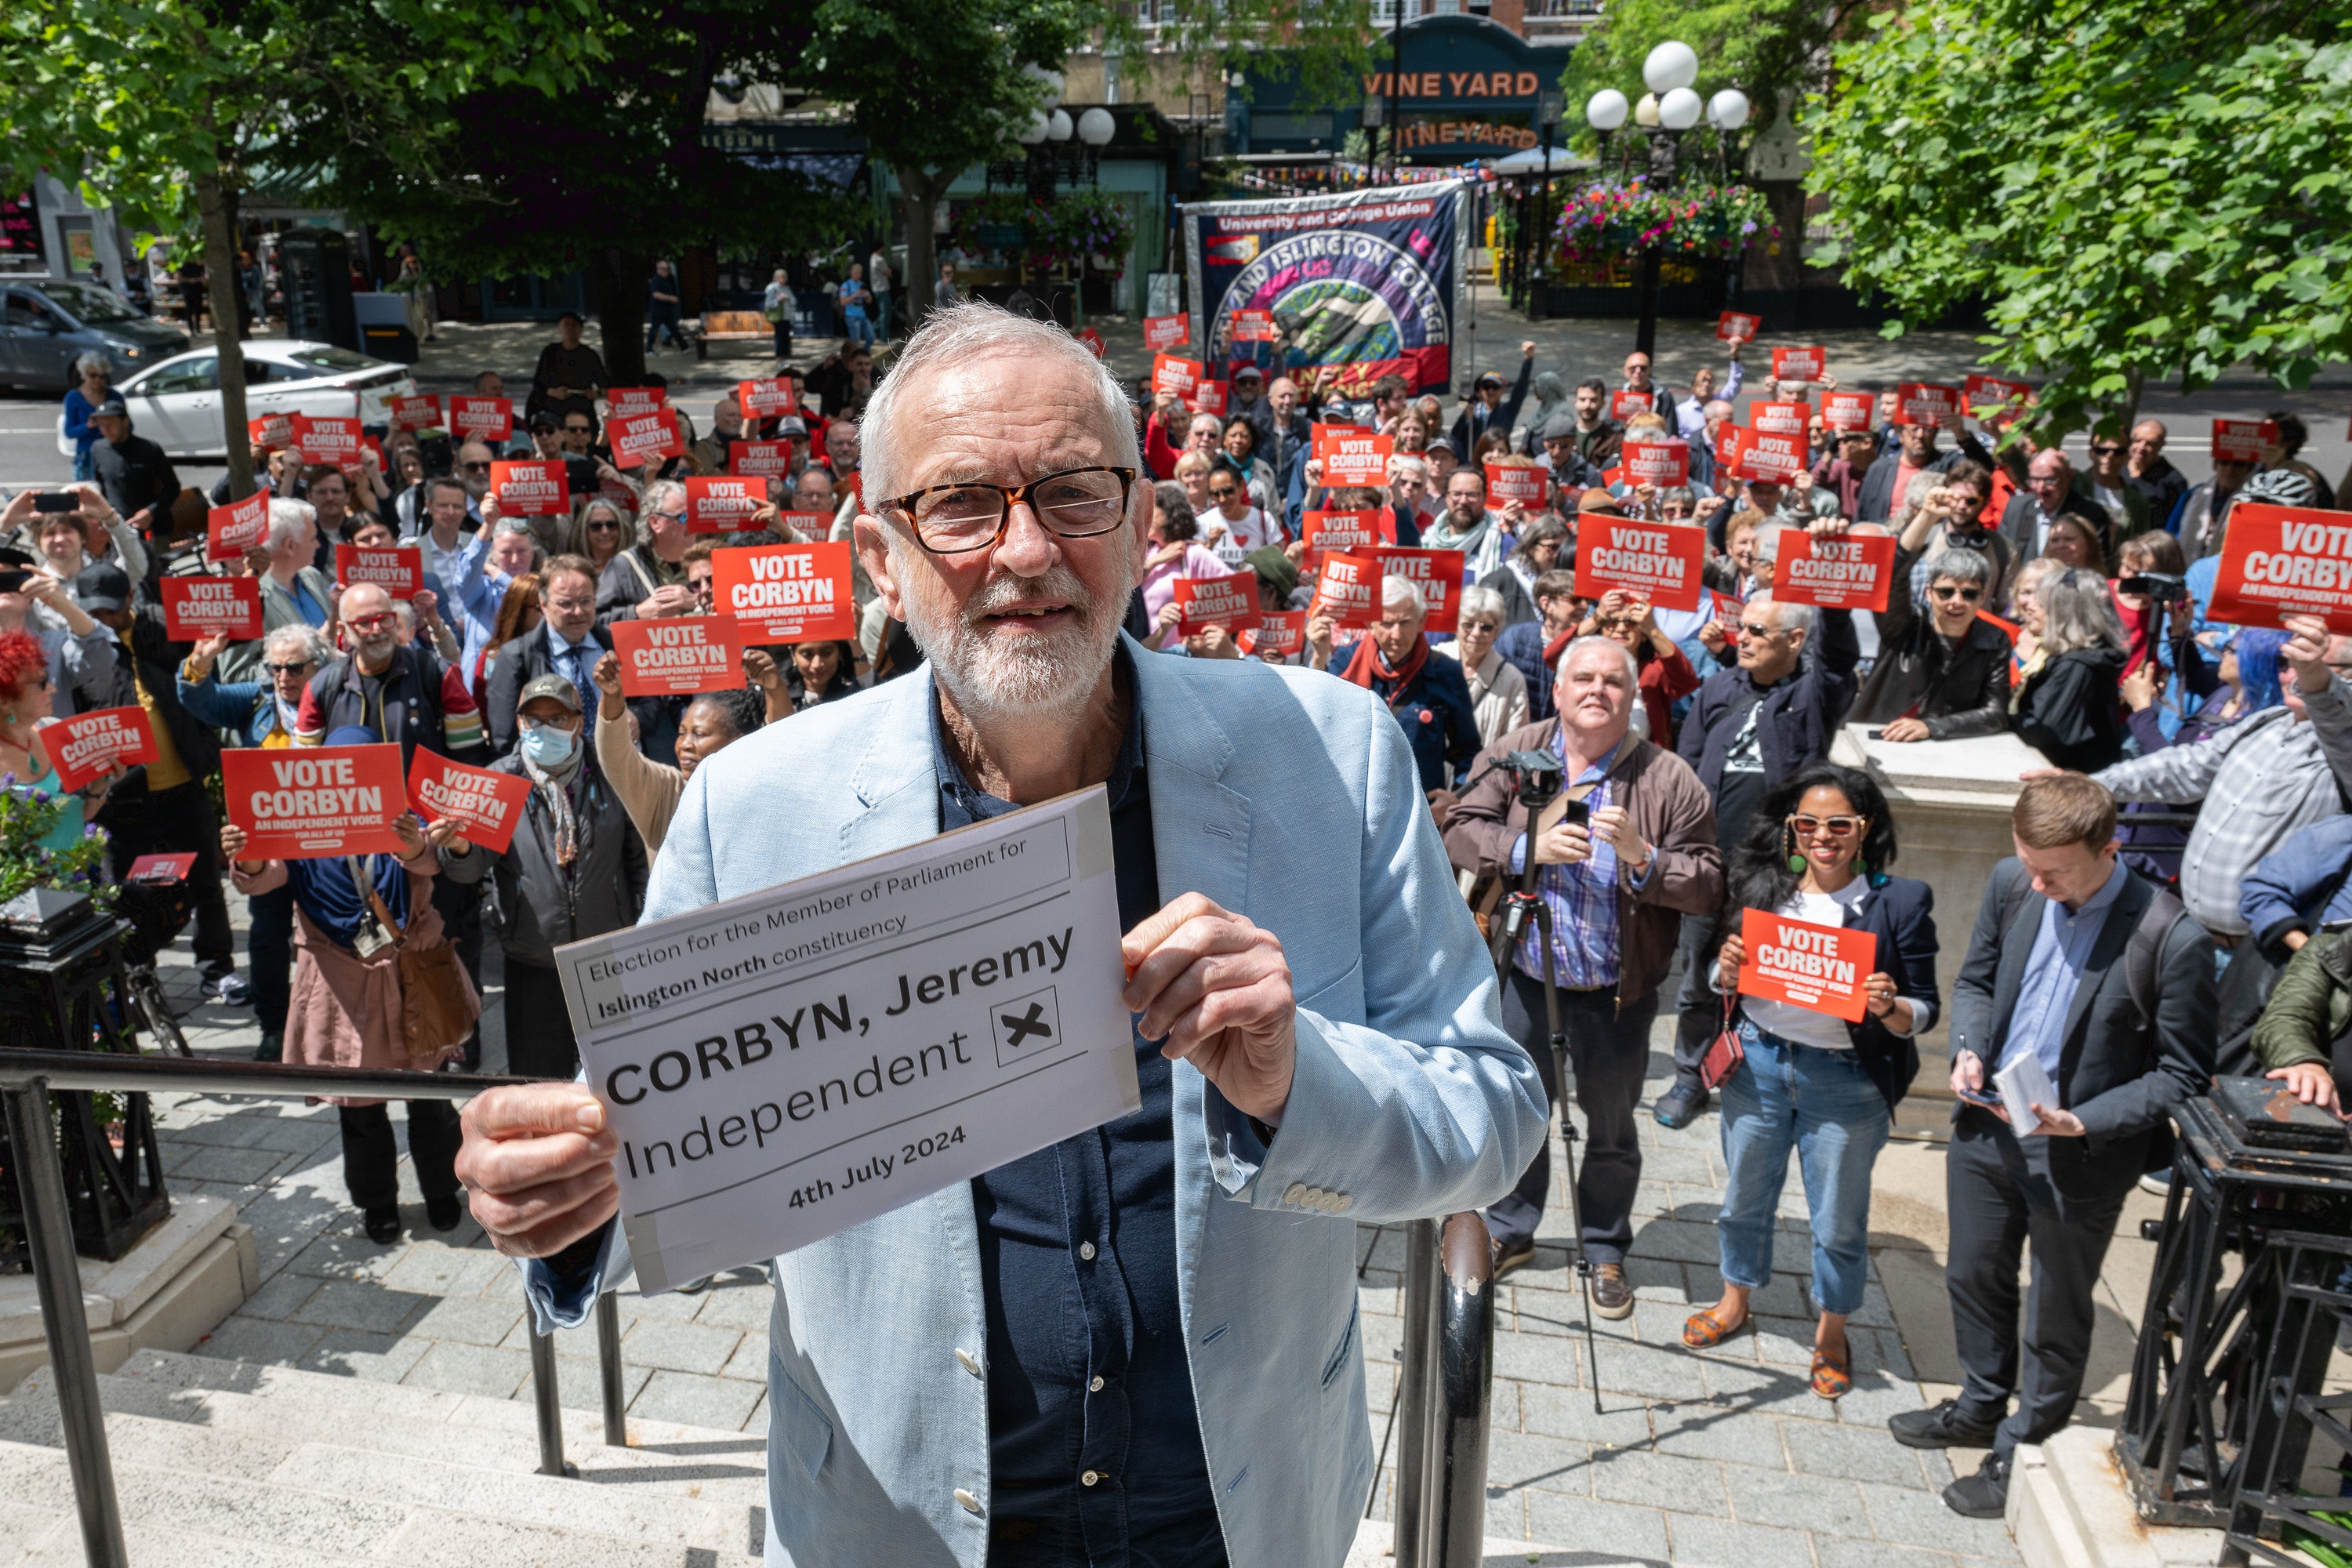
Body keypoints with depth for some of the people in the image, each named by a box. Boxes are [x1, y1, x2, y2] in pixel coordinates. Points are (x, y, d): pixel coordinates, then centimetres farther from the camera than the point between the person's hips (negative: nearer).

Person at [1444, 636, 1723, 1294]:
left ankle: (1605, 1251, 33)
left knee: (1611, 1127, 14)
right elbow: (1462, 830, -8)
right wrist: (1530, 848, -23)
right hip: (1525, 972, 1)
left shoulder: (1669, 780, -8)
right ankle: (1510, 1232, 36)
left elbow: (1708, 885, -11)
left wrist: (1641, 856, -27)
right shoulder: (1513, 755, -2)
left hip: (1617, 989, -1)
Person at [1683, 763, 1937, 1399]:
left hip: (1847, 1080, -2)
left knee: (1839, 1219, 13)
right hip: (1757, 1062, 3)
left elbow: (1924, 1010, -6)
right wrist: (1726, 971, -14)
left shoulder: (1901, 902, -9)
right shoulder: (1759, 885, -2)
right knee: (1745, 1196, 20)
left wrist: (1891, 1008, -27)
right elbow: (1724, 979, 8)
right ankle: (1735, 1300, 44)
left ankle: (1831, 1332, 37)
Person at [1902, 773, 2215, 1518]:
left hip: (2080, 1156, -5)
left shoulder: (2172, 939, -23)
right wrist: (1969, 1049, -9)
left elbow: (2183, 1074, -14)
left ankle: (2024, 1454, 36)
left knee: (2057, 1315, 15)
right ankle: (1981, 1406, 49)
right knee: (1975, 1275, 24)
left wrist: (2083, 1121, -24)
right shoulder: (2011, 885, -8)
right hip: (1986, 1126, 5)